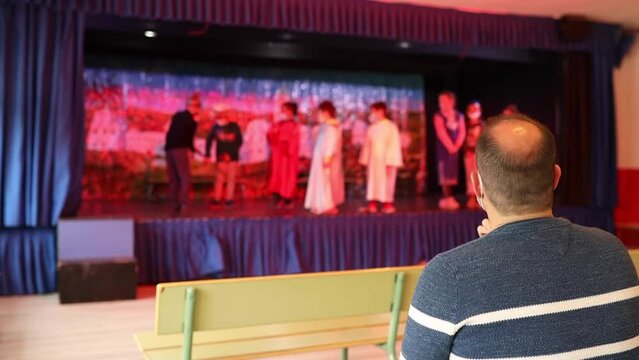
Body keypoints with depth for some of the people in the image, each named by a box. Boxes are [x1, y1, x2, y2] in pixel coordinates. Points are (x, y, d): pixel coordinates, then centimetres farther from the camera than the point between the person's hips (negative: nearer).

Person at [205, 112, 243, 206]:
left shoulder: (234, 126, -5)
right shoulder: (216, 127, -4)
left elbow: (239, 141, -1)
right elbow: (209, 140, 2)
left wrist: (231, 153, -10)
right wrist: (207, 154, -4)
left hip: (233, 156, 0)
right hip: (221, 156, 0)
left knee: (231, 177, -1)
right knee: (220, 177, -5)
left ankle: (229, 198, 4)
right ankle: (217, 198, 0)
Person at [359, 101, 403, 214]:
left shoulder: (391, 127, -7)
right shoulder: (371, 128, 10)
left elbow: (394, 145, -10)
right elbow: (367, 145, 12)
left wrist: (391, 162, -15)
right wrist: (365, 160, 5)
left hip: (385, 161, -5)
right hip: (373, 161, 5)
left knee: (386, 182, 0)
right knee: (372, 182, 5)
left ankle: (388, 203, 8)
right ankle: (372, 203, 9)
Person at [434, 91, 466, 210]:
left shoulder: (459, 116, 8)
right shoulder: (439, 116, -3)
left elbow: (462, 132, 2)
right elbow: (441, 133, -12)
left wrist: (456, 146, -10)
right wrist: (450, 146, -17)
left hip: (455, 148, 4)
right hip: (444, 148, -4)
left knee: (452, 173, 4)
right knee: (445, 173, -5)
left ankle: (447, 198, 10)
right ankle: (447, 198, -2)